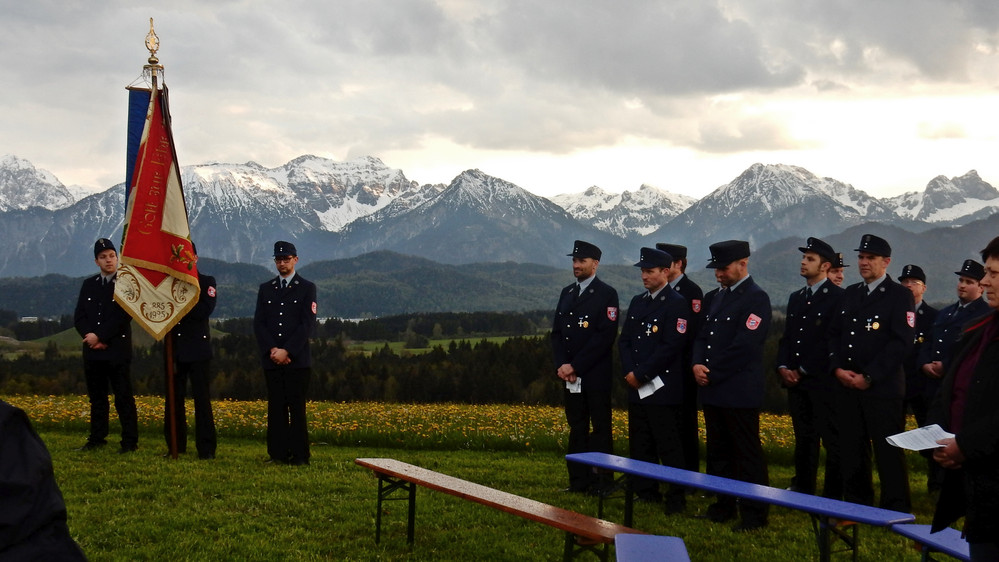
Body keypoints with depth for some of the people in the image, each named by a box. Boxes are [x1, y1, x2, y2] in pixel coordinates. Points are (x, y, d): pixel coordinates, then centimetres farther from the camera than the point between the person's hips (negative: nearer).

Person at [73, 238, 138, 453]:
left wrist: (100, 336, -14)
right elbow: (79, 316, 8)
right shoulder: (88, 284, 14)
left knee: (123, 397, -3)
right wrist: (90, 336, -8)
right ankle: (97, 438, 20)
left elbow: (123, 317, -11)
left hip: (118, 350, -5)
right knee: (96, 397, 12)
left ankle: (130, 441, 1)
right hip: (93, 351, 5)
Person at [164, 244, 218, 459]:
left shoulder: (206, 282, 3)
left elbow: (206, 309, -12)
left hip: (198, 349, -4)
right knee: (174, 399, 7)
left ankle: (206, 449, -2)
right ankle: (176, 446, 15)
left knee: (202, 399, -4)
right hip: (174, 349, 4)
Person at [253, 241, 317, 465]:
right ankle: (277, 453, 8)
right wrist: (272, 350, -8)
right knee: (275, 407, 3)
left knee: (297, 407, -3)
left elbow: (307, 325, -4)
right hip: (271, 360, 3)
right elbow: (258, 323, 8)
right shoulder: (265, 289, 15)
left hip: (298, 359, -3)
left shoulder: (307, 288, 4)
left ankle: (299, 455, 1)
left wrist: (286, 351, -12)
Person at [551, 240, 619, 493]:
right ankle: (579, 480, 14)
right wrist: (561, 365, -3)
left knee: (600, 429, -1)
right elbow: (556, 332, 14)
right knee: (577, 428, 9)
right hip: (570, 376, 6)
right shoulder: (566, 293, 16)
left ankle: (603, 481, 4)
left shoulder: (607, 294, -5)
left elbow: (605, 336, -13)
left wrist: (576, 366, -15)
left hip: (596, 375, -6)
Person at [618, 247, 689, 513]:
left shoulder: (677, 304, -8)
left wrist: (641, 374, -14)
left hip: (662, 388, -7)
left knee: (668, 446, -4)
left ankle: (676, 498, 3)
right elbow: (624, 340, 14)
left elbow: (671, 347, -15)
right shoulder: (637, 302, 16)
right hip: (636, 387, 7)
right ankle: (646, 491, 21)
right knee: (639, 444, 11)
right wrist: (629, 371, -2)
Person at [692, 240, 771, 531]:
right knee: (717, 452, 14)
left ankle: (755, 513, 7)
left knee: (747, 454, 0)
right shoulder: (715, 297, 15)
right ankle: (724, 505, 25)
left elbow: (743, 346, -17)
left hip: (740, 393, -8)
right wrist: (698, 364, -4)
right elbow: (702, 336, 16)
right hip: (713, 391, 8)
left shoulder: (756, 298, -10)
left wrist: (712, 373, -13)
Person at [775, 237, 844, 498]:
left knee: (831, 439, -4)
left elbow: (833, 341, -13)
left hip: (823, 381, -7)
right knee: (803, 438, 13)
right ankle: (803, 488, 20)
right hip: (795, 380, 7)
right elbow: (786, 337, 19)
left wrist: (803, 370, -12)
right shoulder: (796, 298, 18)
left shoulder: (837, 297, -7)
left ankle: (834, 494, 0)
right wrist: (783, 367, 1)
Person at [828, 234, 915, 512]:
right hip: (846, 386, 6)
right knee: (851, 450, 9)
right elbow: (834, 333, 16)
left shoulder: (899, 295, -3)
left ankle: (896, 511, 6)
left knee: (888, 453, -2)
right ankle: (857, 507, 19)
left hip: (882, 387, -6)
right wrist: (837, 368, -1)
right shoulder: (850, 293, 17)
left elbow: (901, 342, -11)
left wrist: (869, 376, -15)